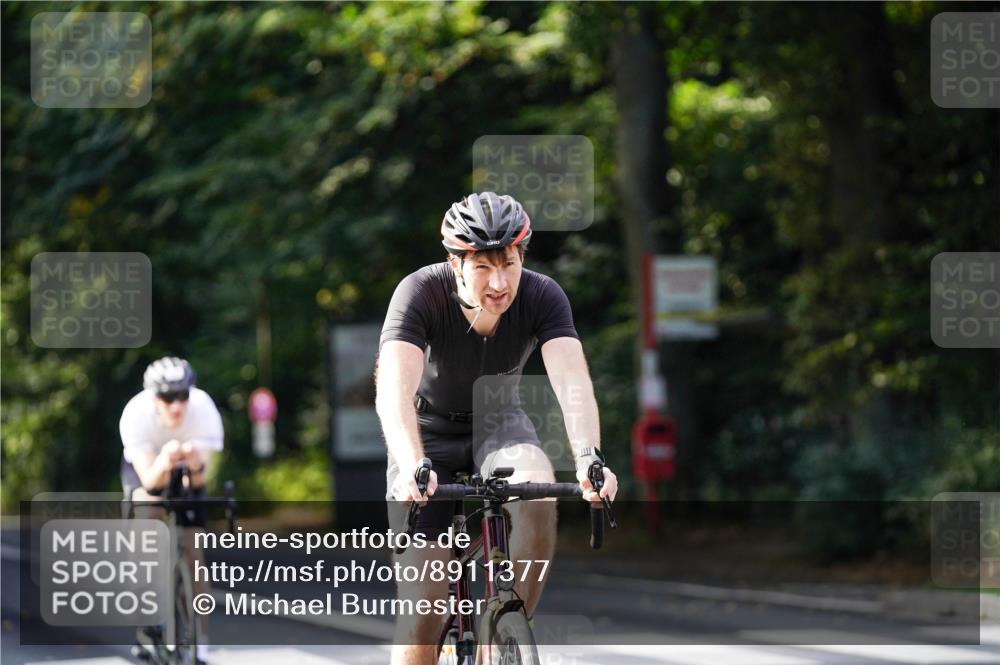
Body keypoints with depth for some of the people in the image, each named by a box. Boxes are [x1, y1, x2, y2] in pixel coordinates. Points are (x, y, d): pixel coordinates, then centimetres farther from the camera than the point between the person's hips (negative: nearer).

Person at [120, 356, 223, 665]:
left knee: (194, 554, -8)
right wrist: (165, 461, -60)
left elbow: (201, 479, -36)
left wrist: (195, 463, -58)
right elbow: (150, 480, -40)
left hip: (186, 475, 1)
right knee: (149, 508, -32)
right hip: (146, 464, -1)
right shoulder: (136, 413, -36)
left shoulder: (204, 409, -34)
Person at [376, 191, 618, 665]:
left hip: (498, 424, 2)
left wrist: (588, 458, -53)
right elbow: (394, 388, -41)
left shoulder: (541, 296, -22)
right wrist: (412, 467, -58)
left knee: (538, 490, -34)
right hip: (430, 430, -2)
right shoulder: (421, 293, -28)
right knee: (423, 601, -12)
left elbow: (572, 380, -34)